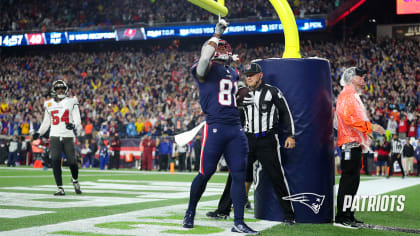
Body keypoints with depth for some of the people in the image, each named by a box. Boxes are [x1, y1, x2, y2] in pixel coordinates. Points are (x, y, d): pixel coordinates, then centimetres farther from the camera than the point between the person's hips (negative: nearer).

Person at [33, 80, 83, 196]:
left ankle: (75, 180, 28)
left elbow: (77, 120, -2)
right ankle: (60, 188, -2)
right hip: (55, 137, 2)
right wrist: (39, 133, 7)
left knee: (72, 161, -3)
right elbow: (46, 122, 21)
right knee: (55, 162, -8)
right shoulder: (49, 104, 11)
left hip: (68, 137, -2)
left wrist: (74, 125, -24)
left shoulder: (71, 102, 3)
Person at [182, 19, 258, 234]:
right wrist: (217, 34, -15)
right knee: (206, 173, -2)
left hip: (235, 129, 6)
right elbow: (204, 58, -23)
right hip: (214, 127, -6)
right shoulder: (205, 70, -1)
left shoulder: (233, 73, 21)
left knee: (239, 174, 1)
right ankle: (190, 212, 22)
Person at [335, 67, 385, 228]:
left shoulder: (353, 96, 25)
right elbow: (348, 118, -21)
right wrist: (370, 126, -21)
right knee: (349, 181, -12)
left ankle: (348, 216, 16)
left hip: (355, 145, 11)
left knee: (352, 182, 11)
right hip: (350, 144, -11)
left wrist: (365, 136, 24)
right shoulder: (347, 95, -9)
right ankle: (341, 218, -12)